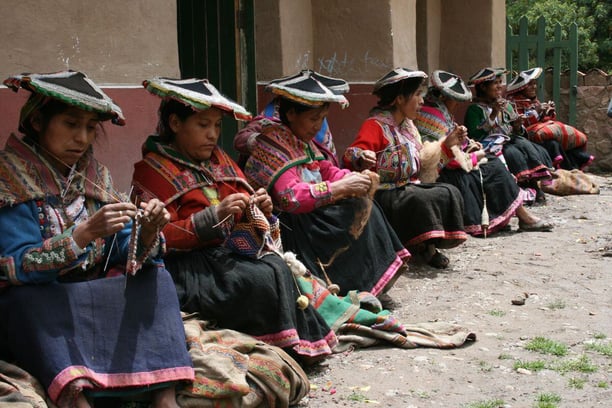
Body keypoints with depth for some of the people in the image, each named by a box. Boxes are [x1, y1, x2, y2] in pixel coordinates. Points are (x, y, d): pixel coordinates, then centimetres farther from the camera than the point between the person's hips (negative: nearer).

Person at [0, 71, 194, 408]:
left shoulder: (95, 177, 5)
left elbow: (128, 258, 0)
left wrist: (147, 232, -22)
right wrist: (84, 233, -33)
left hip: (96, 298, 5)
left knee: (157, 278, -13)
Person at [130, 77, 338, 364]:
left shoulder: (219, 160, 17)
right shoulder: (152, 170, -4)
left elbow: (243, 222, 23)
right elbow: (161, 238, -14)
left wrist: (258, 210, -2)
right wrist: (214, 216, -22)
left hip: (232, 251, 6)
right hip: (188, 265, -6)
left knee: (278, 267, -24)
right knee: (261, 279, -28)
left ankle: (305, 340, -23)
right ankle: (291, 348, -15)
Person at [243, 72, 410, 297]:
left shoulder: (303, 142, 12)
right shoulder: (272, 143, -17)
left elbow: (327, 170, 17)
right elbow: (290, 197, -27)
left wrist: (357, 178, -5)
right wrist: (340, 188, -24)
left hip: (309, 216, 9)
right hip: (287, 226, -9)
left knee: (364, 204, -2)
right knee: (357, 211, -17)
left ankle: (374, 282, -6)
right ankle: (365, 288, -9)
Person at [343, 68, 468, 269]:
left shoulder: (408, 125, 16)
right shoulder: (375, 124, -13)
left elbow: (422, 160, 24)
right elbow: (351, 155, -27)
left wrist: (446, 145, 17)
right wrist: (361, 159, -51)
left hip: (409, 186, 9)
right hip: (385, 195, -9)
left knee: (449, 192, -11)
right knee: (421, 200, -33)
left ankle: (428, 245, -11)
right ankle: (424, 245, -13)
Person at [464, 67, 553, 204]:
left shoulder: (505, 105, 18)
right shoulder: (475, 109, -2)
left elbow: (518, 132, 21)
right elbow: (474, 136, -17)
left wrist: (518, 127, -4)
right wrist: (493, 115, -17)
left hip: (509, 140, 6)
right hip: (491, 146, -6)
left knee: (523, 144, -24)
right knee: (513, 153, -31)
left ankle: (535, 185, -30)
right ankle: (529, 187, -29)